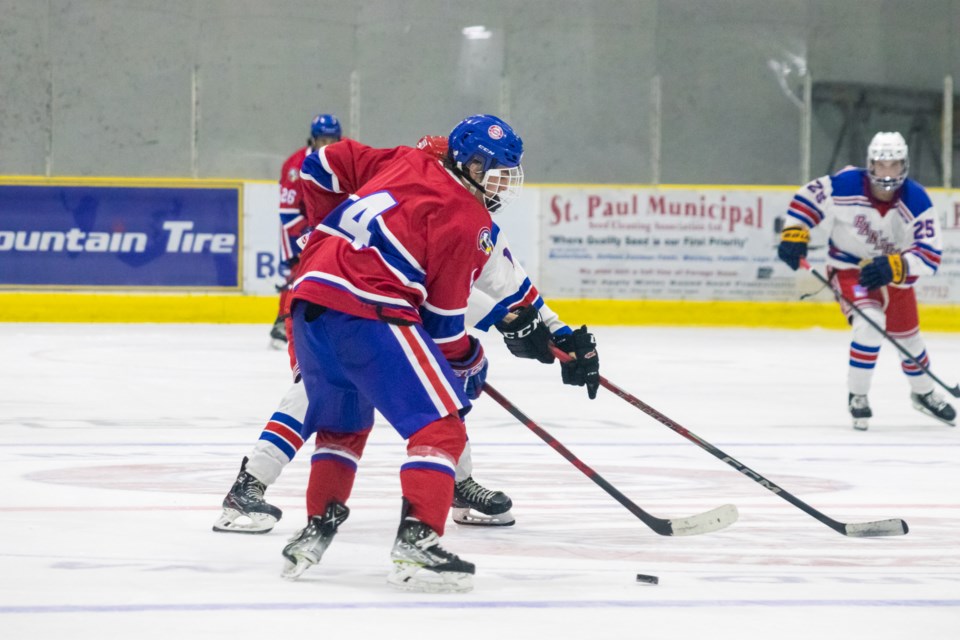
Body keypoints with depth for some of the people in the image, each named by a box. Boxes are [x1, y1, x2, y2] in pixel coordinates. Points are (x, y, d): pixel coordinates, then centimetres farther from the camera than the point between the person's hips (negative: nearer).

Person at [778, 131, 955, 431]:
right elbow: (807, 197, -10)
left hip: (892, 273, 3)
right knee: (871, 323, -28)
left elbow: (929, 255, -29)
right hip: (849, 267, -3)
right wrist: (794, 234, -21)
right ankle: (857, 396, -12)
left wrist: (894, 267, -45)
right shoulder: (846, 186, -26)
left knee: (908, 336, 18)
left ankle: (923, 394, 47)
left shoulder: (917, 201, -24)